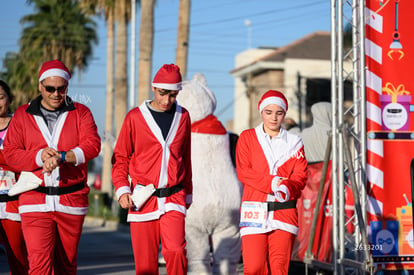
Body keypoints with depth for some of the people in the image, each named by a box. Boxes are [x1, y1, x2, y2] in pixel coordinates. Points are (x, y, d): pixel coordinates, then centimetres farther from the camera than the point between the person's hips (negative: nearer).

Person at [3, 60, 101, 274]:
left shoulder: (81, 113, 8)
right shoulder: (22, 115, 9)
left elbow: (93, 145, -7)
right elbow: (10, 153, 2)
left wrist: (62, 157, -23)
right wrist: (39, 157, -16)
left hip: (71, 200, 1)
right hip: (35, 201, -1)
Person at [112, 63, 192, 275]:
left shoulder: (183, 117, 9)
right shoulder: (135, 117, 1)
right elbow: (120, 157, 5)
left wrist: (188, 193, 22)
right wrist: (122, 189, -8)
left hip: (173, 199, 1)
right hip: (143, 200, -1)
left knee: (175, 251, -19)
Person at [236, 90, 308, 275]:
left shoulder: (294, 142, 13)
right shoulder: (247, 137, 10)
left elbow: (300, 176, 4)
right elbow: (243, 172, -1)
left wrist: (287, 188, -19)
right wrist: (272, 183, -15)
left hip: (284, 211, 1)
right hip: (255, 212, -1)